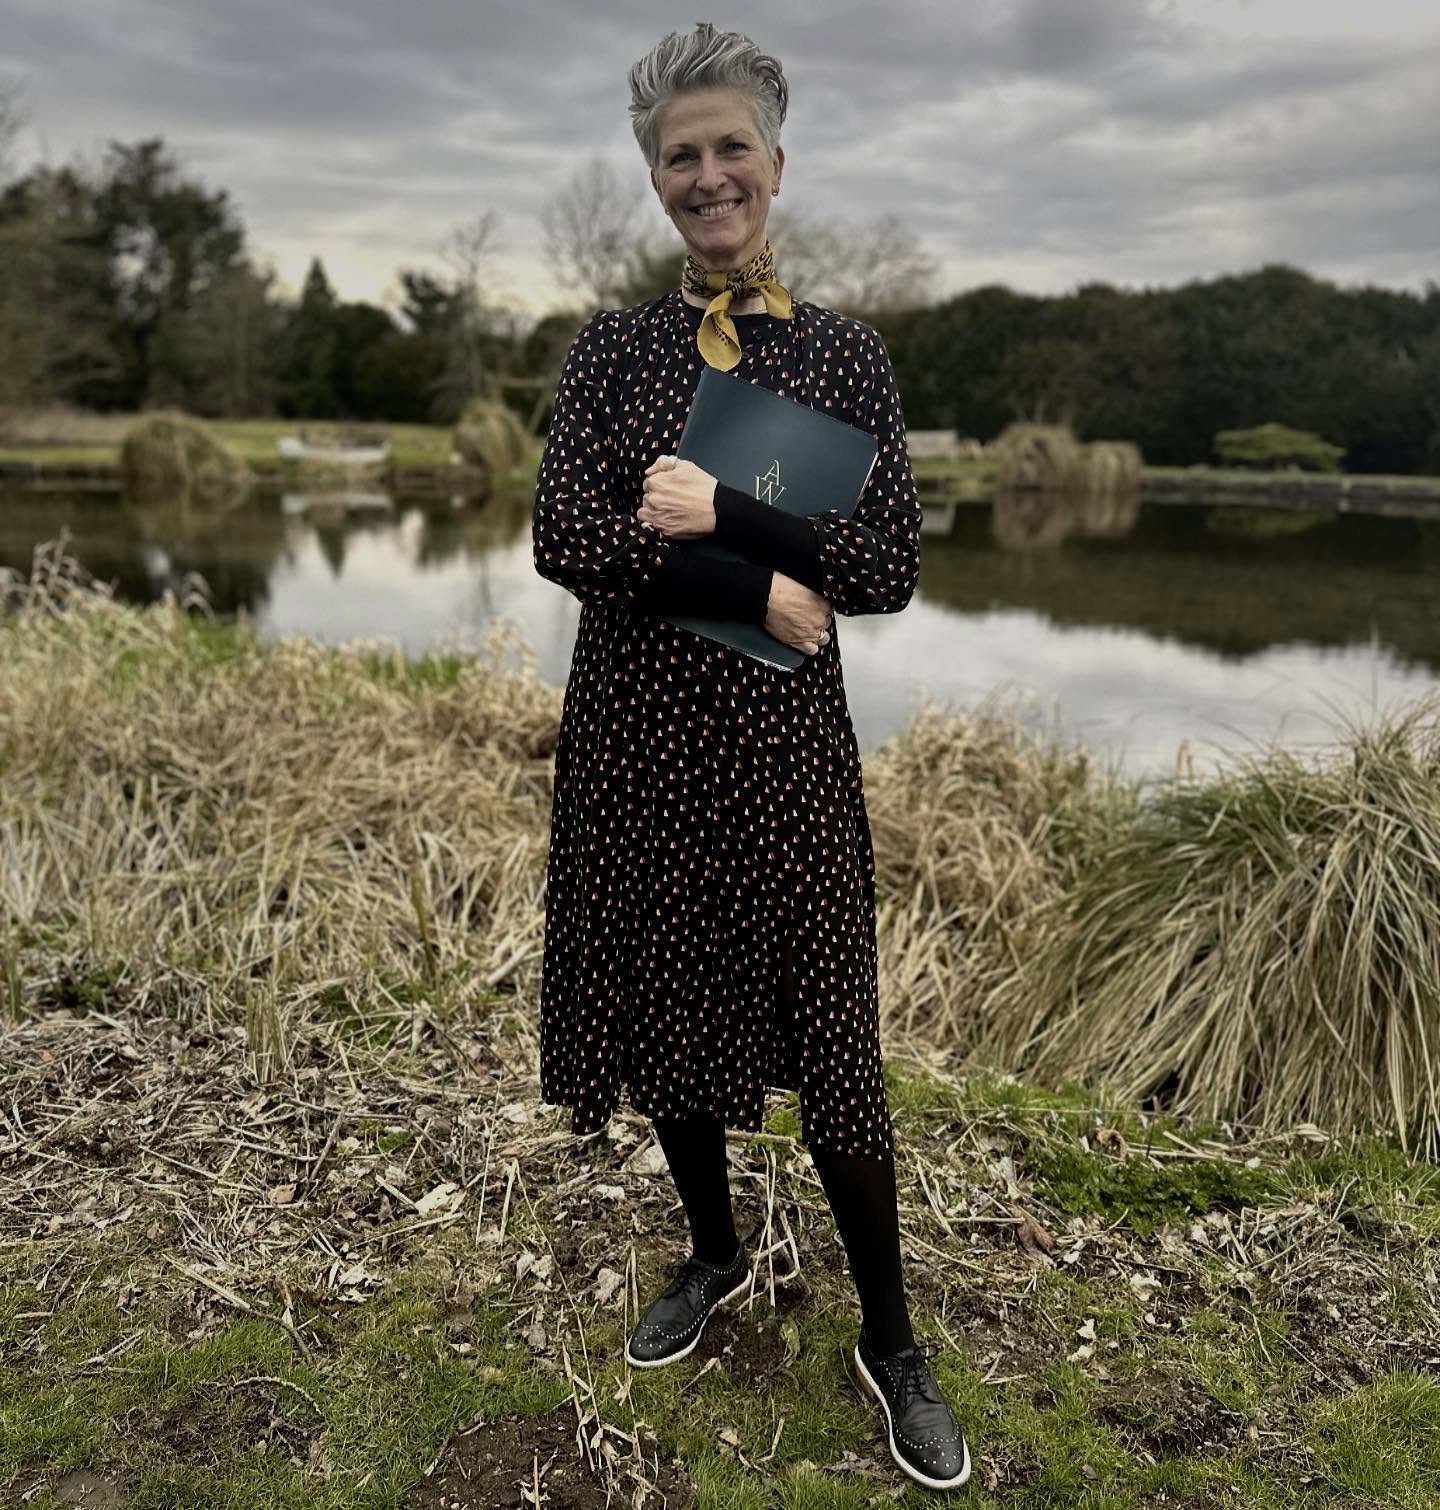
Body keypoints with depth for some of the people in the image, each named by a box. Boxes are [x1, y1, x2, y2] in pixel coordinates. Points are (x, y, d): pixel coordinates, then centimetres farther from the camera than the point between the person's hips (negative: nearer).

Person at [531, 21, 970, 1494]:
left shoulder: (845, 353, 3)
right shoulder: (611, 346, 5)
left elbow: (889, 567, -6)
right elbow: (563, 537, -10)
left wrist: (720, 515, -17)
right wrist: (759, 586, -16)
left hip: (781, 734, -2)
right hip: (634, 726, 2)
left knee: (824, 1021, 3)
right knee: (661, 994, 13)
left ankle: (891, 1342, 23)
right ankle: (714, 1253, 39)